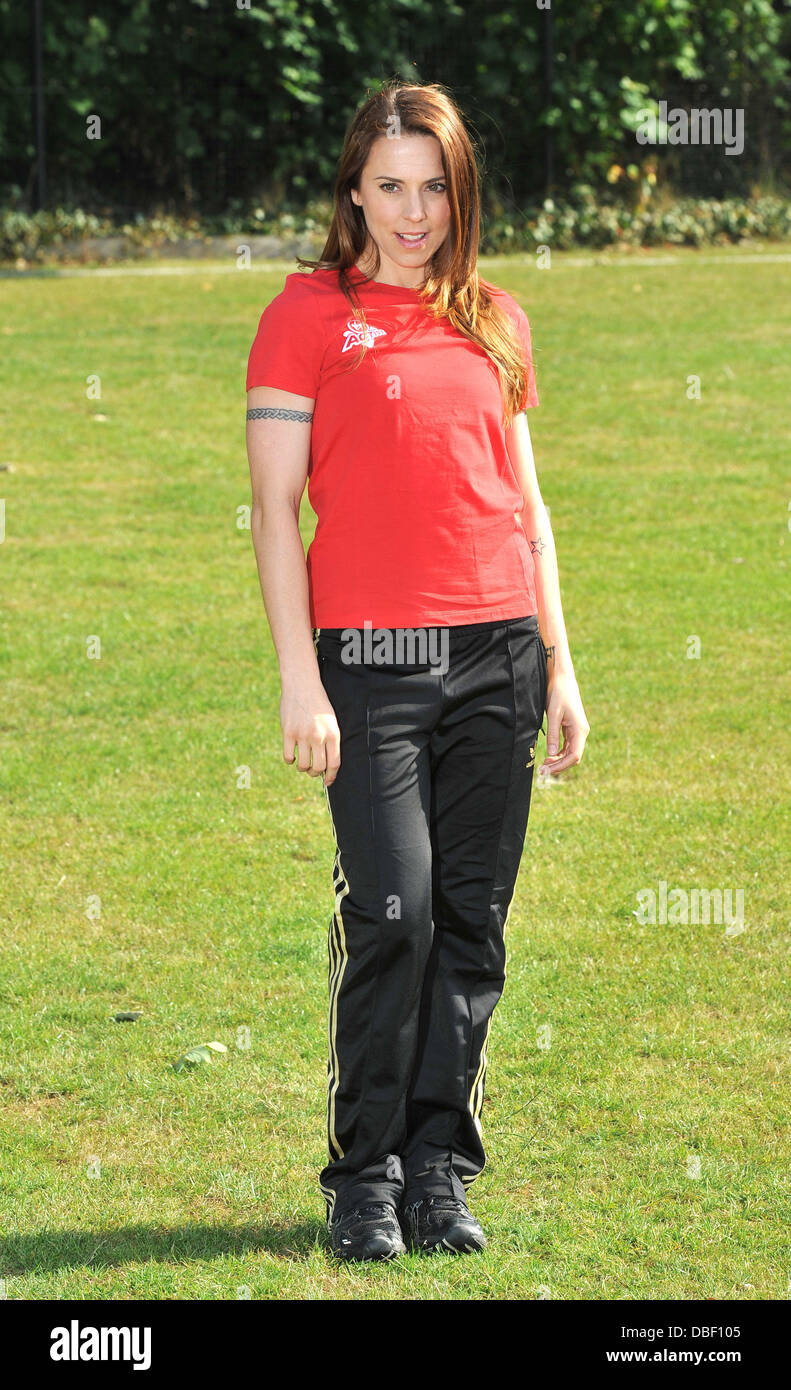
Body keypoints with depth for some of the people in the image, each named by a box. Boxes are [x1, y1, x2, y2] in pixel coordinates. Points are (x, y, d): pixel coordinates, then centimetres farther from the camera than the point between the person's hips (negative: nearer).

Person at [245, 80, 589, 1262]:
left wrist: (558, 663, 12)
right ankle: (365, 1178, 2)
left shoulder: (496, 321, 14)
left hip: (498, 654, 4)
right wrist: (299, 677, -9)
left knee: (473, 920, 3)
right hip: (371, 654, -4)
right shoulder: (308, 314, 1)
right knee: (393, 915, -10)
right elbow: (275, 507, -2)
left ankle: (443, 1169, 12)